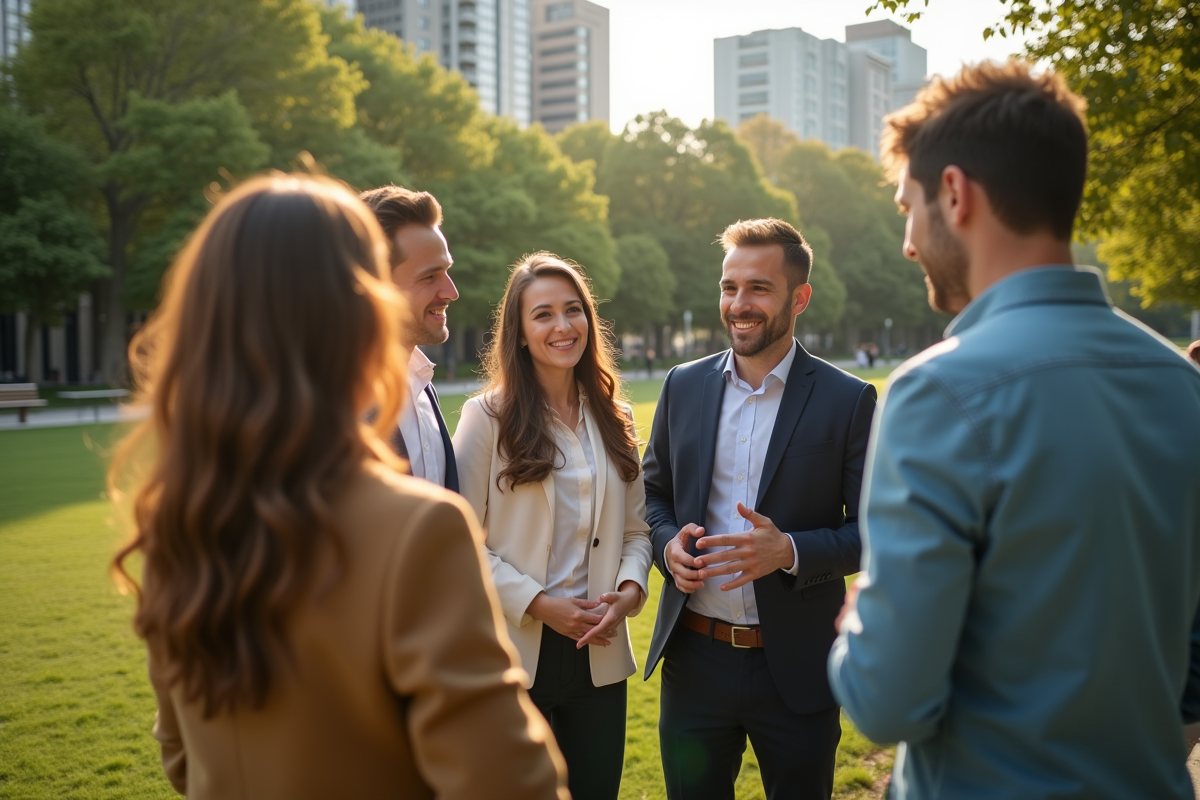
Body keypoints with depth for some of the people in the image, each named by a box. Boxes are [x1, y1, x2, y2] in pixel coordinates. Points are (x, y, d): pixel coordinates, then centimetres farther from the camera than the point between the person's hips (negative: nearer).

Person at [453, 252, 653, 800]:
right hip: (514, 652, -4)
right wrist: (538, 604, -16)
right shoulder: (487, 417, -6)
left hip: (598, 652, 4)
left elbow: (635, 529, 10)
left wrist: (630, 591, -8)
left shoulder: (612, 421, 9)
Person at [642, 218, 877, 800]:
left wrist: (790, 551, -22)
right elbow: (654, 491, 13)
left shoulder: (849, 401, -7)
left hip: (796, 668, -2)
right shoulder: (683, 386, 3)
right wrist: (669, 543, -9)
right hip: (694, 660, 3)